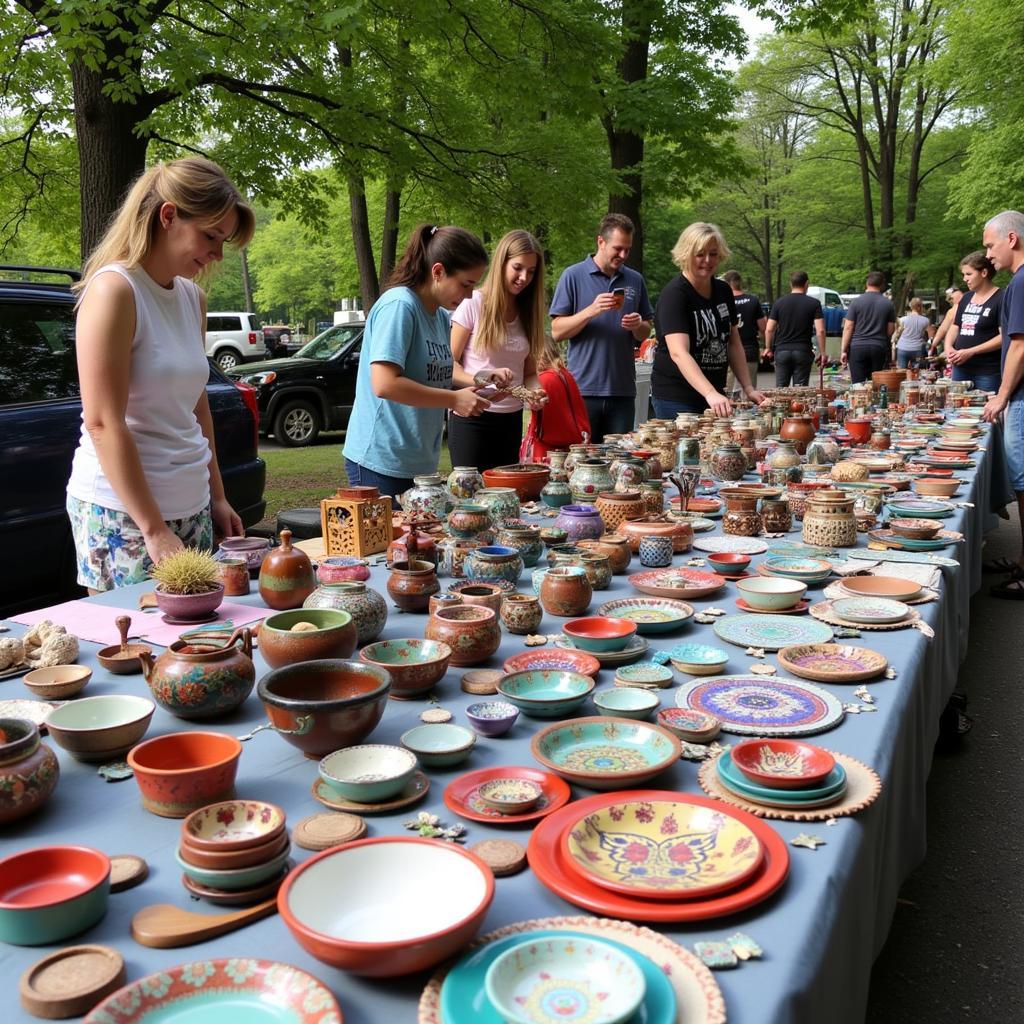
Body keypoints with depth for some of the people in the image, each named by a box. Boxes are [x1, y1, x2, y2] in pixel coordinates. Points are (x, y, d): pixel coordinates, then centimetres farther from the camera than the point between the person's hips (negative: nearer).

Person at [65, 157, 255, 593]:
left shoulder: (193, 297, 11)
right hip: (122, 512, -7)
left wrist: (217, 497, 15)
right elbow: (103, 424, -17)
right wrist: (154, 530, -18)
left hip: (191, 506, 7)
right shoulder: (113, 291, -13)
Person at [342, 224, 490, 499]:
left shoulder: (442, 317, 11)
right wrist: (454, 399, -18)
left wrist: (473, 389, 1)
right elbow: (384, 384, -25)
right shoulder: (399, 305, -16)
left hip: (420, 463, 9)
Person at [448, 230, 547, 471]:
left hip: (511, 421, 5)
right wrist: (481, 380, -25)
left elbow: (529, 372, 11)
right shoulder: (474, 303, -7)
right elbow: (449, 364, -8)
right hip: (471, 418, -5)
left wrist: (535, 391, -11)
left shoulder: (528, 312, 9)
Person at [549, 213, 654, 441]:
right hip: (583, 389, -3)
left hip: (623, 390, 4)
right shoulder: (573, 276, 0)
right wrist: (590, 311, -17)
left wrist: (638, 325, -6)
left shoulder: (635, 281, 12)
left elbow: (645, 333, 17)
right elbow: (557, 332, -4)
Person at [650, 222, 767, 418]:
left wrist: (748, 388, 3)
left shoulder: (724, 291, 8)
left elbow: (734, 344, 15)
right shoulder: (674, 294, -15)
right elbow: (678, 353, -27)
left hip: (715, 395, 7)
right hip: (676, 398, -7)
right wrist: (710, 393, -39)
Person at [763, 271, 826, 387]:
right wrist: (822, 352, 0)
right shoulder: (814, 303, -1)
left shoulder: (779, 303, 3)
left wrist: (768, 348, 15)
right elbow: (820, 331, -8)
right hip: (803, 352, -1)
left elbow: (769, 329, 1)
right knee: (800, 389, 2)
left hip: (782, 351, 1)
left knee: (780, 388, 5)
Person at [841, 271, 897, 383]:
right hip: (879, 348, 2)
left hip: (858, 347, -2)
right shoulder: (888, 303, 4)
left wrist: (844, 350, -1)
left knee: (858, 385, -2)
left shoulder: (856, 301, -1)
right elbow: (890, 330, 4)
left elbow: (848, 327, -4)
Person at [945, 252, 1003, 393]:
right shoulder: (966, 299, 14)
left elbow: (1004, 336, -14)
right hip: (960, 369, 7)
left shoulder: (1001, 299, -7)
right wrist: (948, 347, -2)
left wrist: (971, 352, -18)